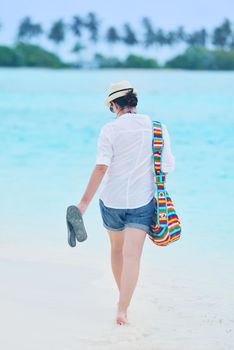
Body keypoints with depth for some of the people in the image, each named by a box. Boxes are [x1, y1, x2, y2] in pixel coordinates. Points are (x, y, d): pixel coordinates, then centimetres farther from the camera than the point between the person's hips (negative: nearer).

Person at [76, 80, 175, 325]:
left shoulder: (110, 130, -10)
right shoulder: (157, 128, -2)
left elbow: (101, 167, -18)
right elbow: (168, 166, 0)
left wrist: (85, 201, -17)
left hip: (112, 200, 0)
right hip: (142, 200, 0)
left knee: (117, 249, 20)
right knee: (132, 255, -5)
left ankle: (123, 299, 36)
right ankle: (122, 309, -17)